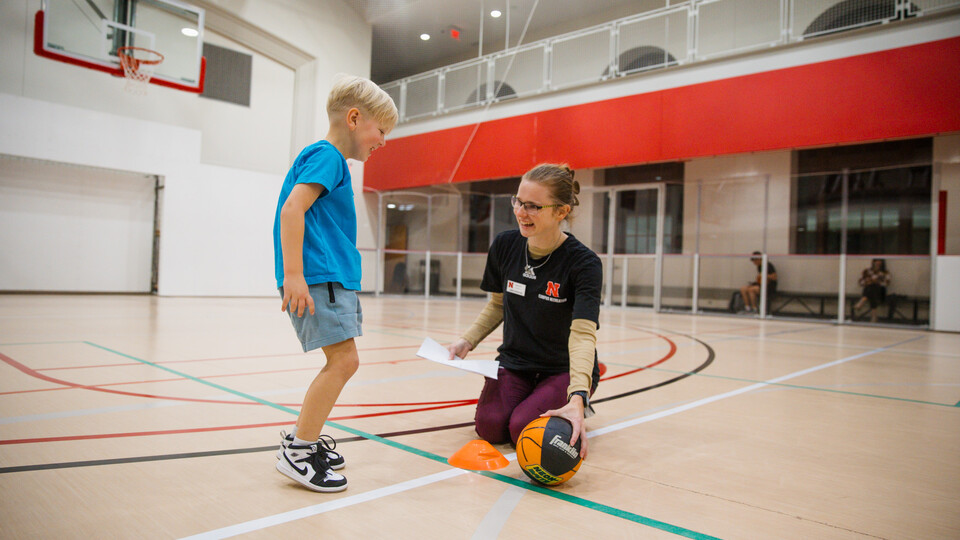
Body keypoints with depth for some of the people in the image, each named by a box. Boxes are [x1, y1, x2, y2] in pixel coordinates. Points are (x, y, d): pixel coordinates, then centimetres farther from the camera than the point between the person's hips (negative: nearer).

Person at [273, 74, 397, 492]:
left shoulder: (329, 159, 23)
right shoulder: (326, 156, -8)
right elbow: (292, 209, -20)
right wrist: (293, 274, -25)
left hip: (334, 279, 10)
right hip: (318, 279, -10)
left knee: (341, 363, 13)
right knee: (344, 360, -12)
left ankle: (304, 438, 25)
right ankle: (297, 452, -2)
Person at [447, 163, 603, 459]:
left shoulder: (584, 263, -22)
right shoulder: (504, 245, -7)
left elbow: (583, 335, -32)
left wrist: (577, 398, -45)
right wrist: (467, 340, -4)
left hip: (564, 369, -3)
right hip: (514, 361, 4)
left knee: (523, 429, -24)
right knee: (490, 426, -18)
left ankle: (577, 406, 8)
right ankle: (526, 396, 15)